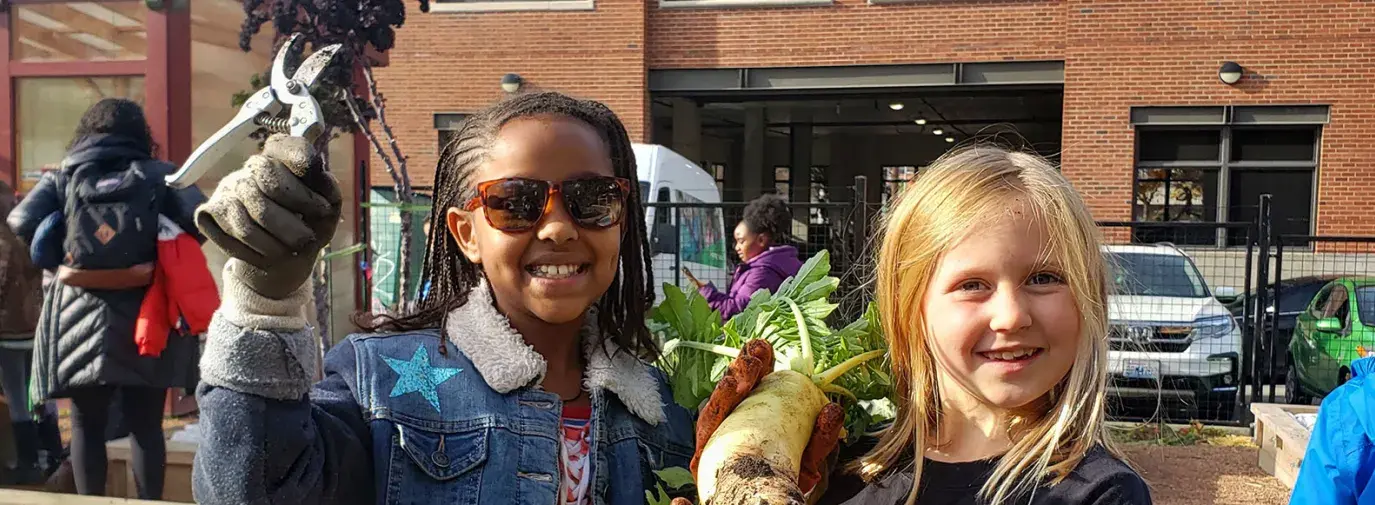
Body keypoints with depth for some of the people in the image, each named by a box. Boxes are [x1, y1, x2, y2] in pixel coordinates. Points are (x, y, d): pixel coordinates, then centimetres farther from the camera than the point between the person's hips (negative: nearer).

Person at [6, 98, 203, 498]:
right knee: (146, 424, 8)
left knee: (87, 424, 13)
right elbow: (197, 223, -11)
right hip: (145, 316, -1)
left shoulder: (64, 177, 3)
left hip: (80, 316, 1)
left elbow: (21, 223, -5)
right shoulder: (160, 176, 0)